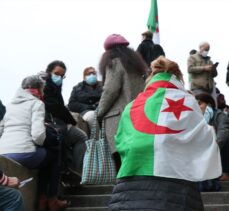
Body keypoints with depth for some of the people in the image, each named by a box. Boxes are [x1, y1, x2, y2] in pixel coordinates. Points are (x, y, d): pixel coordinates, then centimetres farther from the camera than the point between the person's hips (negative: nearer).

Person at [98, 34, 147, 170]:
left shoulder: (114, 63, 1)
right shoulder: (137, 64, 24)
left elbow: (111, 90, -8)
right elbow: (143, 90, 16)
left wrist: (100, 111, 3)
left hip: (118, 117, -8)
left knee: (121, 158, -13)